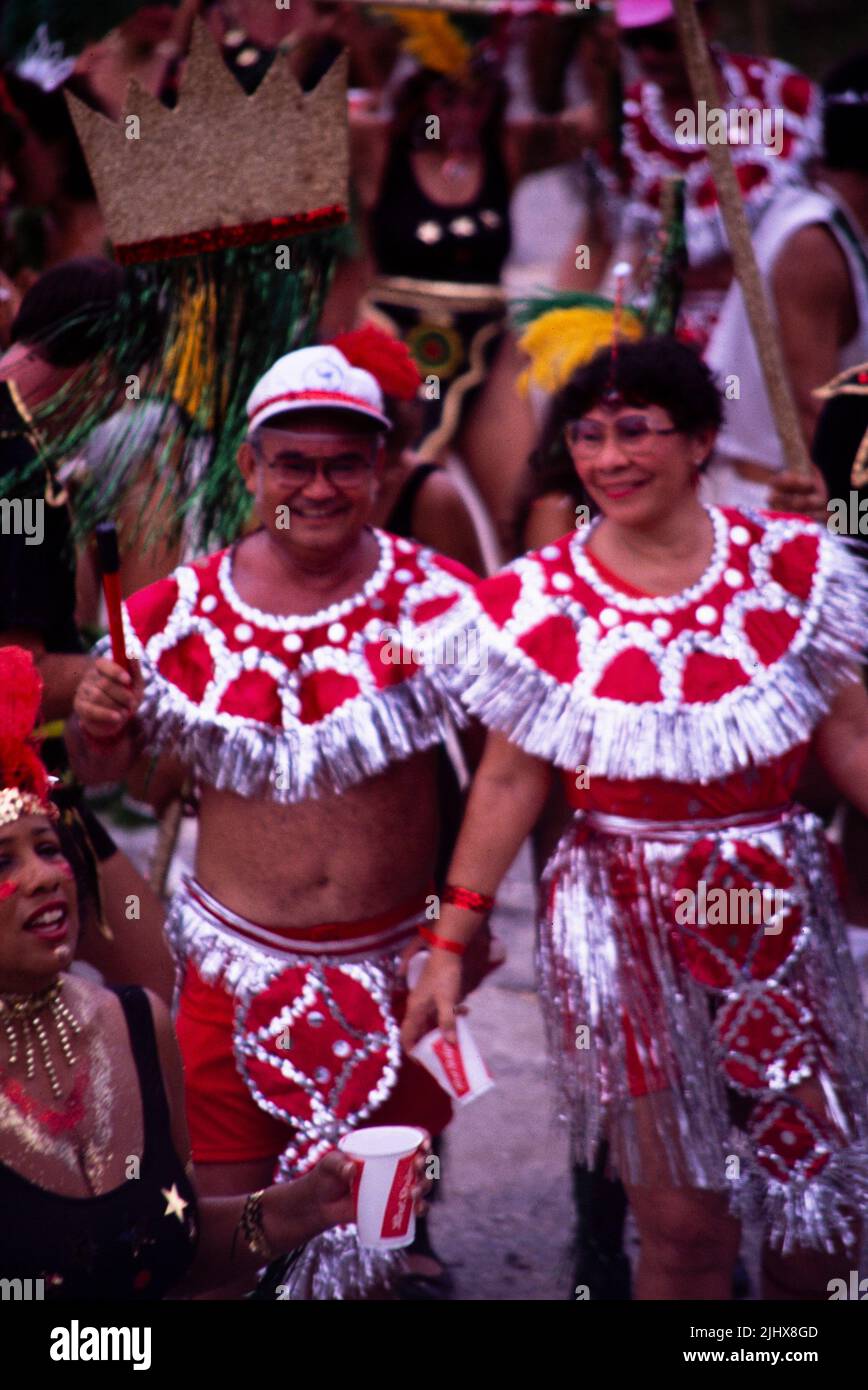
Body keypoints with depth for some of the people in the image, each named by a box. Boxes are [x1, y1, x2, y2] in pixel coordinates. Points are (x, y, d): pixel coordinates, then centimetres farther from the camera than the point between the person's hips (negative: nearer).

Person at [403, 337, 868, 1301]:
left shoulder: (789, 564, -1)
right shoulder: (539, 602, -3)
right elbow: (509, 781, -1)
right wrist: (450, 940, -4)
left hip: (778, 911, 2)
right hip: (627, 922, -2)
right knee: (683, 1223, -2)